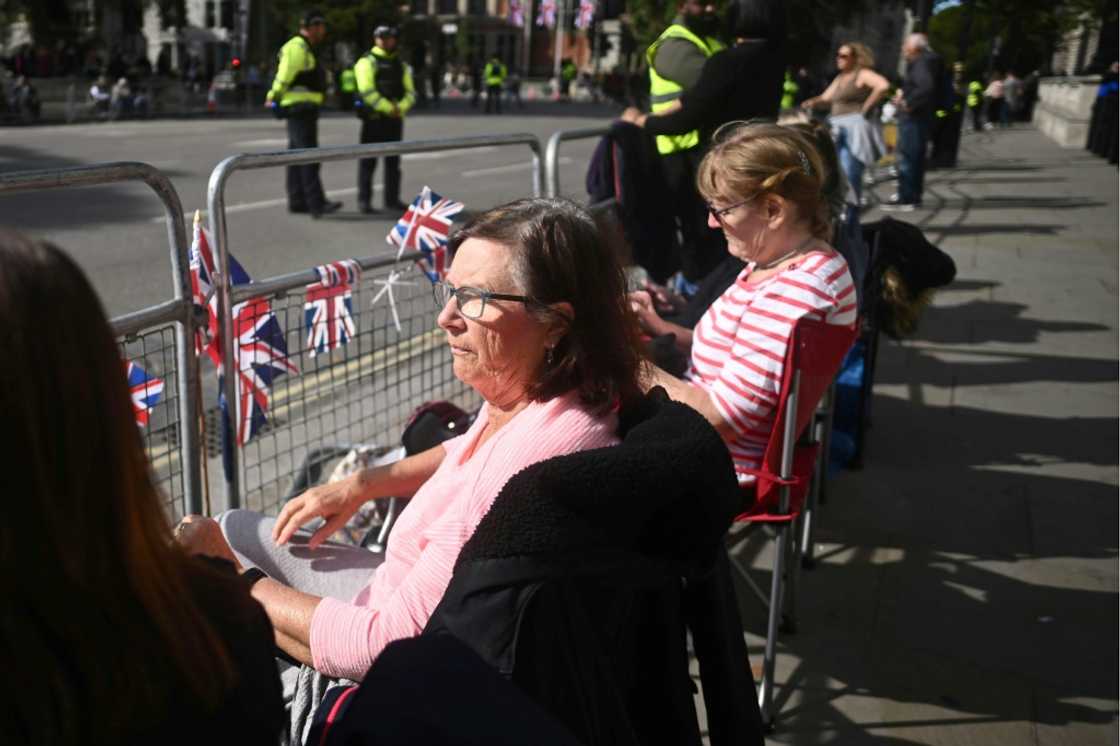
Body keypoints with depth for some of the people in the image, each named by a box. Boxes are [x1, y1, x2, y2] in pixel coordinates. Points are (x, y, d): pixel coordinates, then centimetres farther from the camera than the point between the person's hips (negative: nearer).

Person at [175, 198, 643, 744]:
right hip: (408, 596, 8)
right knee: (230, 528, 18)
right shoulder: (521, 393, -10)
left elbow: (386, 646, -32)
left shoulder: (534, 462, -39)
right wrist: (361, 484, 7)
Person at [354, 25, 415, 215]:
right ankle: (364, 200, 1)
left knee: (393, 160, 9)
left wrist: (400, 108, -11)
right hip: (374, 118, -6)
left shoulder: (401, 65, 16)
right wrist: (388, 108, -18)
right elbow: (367, 91, -14)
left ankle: (392, 199, 16)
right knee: (369, 160, -3)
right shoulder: (367, 62, -3)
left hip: (395, 119, 6)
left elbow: (410, 92, 9)